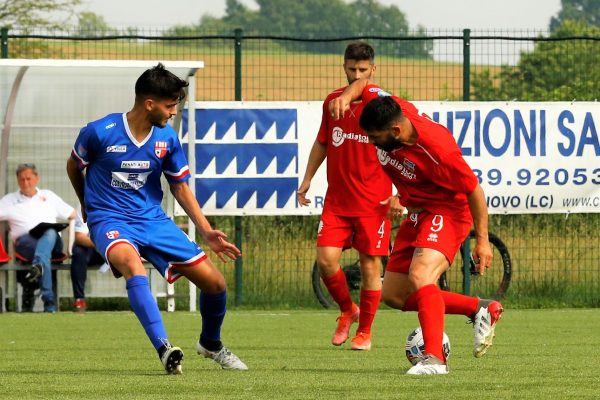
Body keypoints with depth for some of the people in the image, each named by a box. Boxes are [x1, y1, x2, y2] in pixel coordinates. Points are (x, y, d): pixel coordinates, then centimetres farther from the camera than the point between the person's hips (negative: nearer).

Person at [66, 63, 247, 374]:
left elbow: (179, 186, 11)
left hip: (153, 220, 5)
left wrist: (206, 232, 3)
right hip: (109, 220, -5)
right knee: (131, 261, -40)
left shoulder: (167, 138, -1)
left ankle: (211, 343, 30)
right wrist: (88, 204, 20)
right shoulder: (99, 133, -14)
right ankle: (164, 348, -46)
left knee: (214, 282, -2)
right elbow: (74, 165, 6)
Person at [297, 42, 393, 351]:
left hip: (373, 201, -3)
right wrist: (307, 180, 15)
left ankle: (364, 331, 15)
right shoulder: (332, 102, 7)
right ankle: (346, 311, 18)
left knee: (370, 265, 1)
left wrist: (398, 195, -10)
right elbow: (322, 143, 21)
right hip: (336, 199, 3)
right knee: (326, 258, -9)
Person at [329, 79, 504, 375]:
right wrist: (346, 97, -18)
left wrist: (482, 240, -16)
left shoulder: (437, 150, -32)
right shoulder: (390, 109, -15)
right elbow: (364, 85, 6)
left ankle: (434, 358, -35)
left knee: (419, 276, -33)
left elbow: (474, 190, -20)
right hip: (417, 214, 9)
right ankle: (480, 310, 20)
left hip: (446, 212, -9)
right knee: (393, 295, 10)